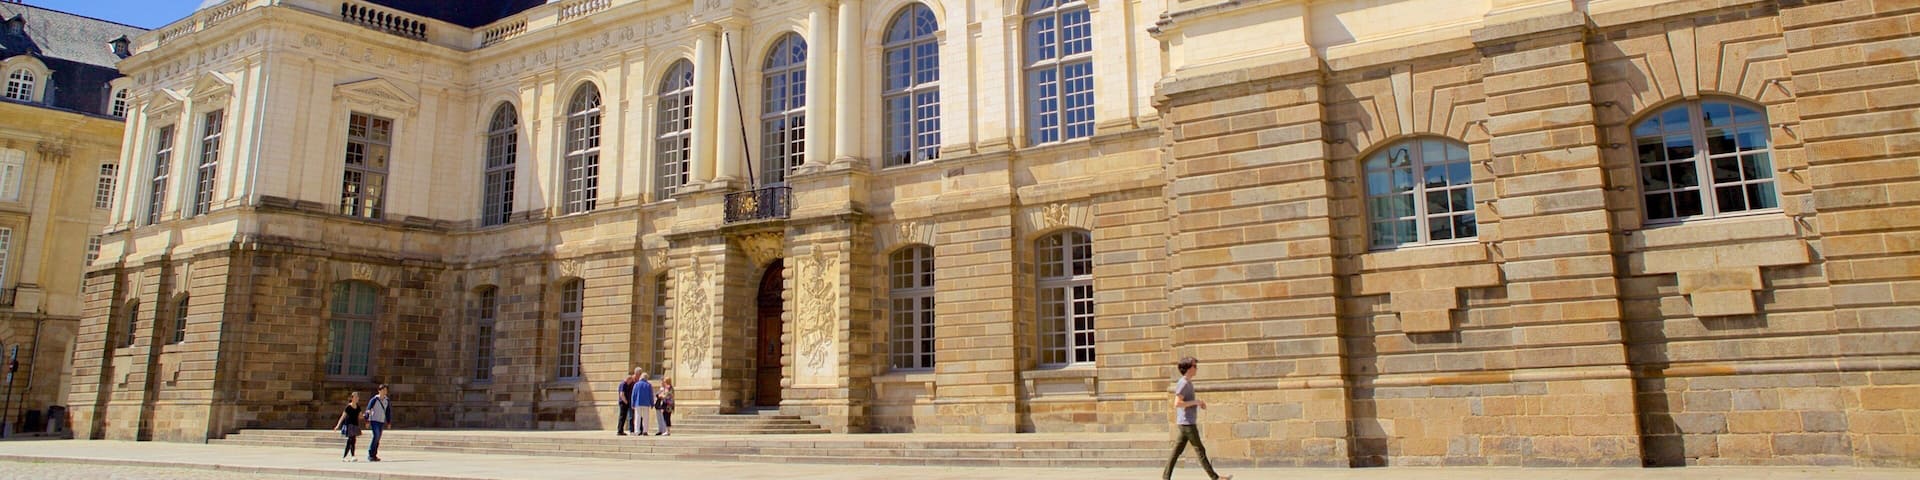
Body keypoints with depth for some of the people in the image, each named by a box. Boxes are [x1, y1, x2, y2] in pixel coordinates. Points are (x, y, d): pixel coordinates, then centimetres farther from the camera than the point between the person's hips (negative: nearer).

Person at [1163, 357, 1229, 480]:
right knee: (1200, 450, -3)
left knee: (1177, 450, 8)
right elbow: (1177, 403, -23)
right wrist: (1195, 402, -17)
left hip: (1187, 423, 9)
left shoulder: (1188, 383, 16)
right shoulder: (1183, 383, -15)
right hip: (1187, 423, -9)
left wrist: (1199, 403, 11)